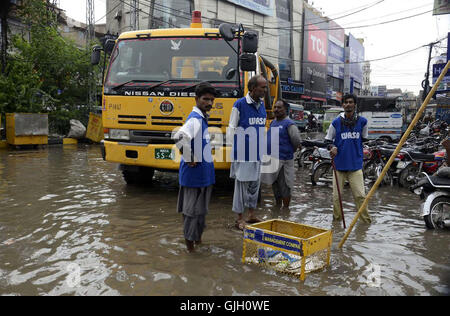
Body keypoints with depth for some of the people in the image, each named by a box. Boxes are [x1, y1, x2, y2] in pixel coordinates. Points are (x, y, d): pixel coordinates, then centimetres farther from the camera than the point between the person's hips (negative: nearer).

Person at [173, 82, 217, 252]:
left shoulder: (202, 118, 12)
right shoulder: (195, 119, -18)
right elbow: (180, 136, -37)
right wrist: (189, 160, -26)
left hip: (204, 172, 10)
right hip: (194, 172, -10)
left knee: (201, 208, 20)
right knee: (192, 207, 3)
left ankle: (197, 236, 34)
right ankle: (189, 239, 16)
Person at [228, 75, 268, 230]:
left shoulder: (262, 105, 11)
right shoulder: (239, 105, -10)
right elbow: (231, 129, -6)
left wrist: (262, 148, 14)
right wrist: (237, 148, -7)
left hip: (257, 153, 7)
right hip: (243, 153, -7)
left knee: (255, 183, 13)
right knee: (242, 183, 1)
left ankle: (252, 214, 26)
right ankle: (240, 218, 11)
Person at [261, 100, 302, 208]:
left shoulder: (289, 124, -12)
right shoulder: (273, 122, 13)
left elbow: (297, 141, -15)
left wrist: (289, 151, -1)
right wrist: (270, 153, 14)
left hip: (283, 161, -8)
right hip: (271, 159, 8)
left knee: (284, 187, 1)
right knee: (275, 186, 18)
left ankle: (286, 209, 15)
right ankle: (277, 206, 33)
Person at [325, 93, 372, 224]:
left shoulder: (362, 121, 4)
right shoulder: (336, 122, 0)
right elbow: (328, 140, 7)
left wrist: (358, 152, 14)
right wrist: (332, 148, -12)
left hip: (355, 164, 0)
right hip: (339, 164, 0)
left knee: (360, 195, -4)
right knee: (337, 196, 6)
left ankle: (366, 221, 11)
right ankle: (337, 219, 22)